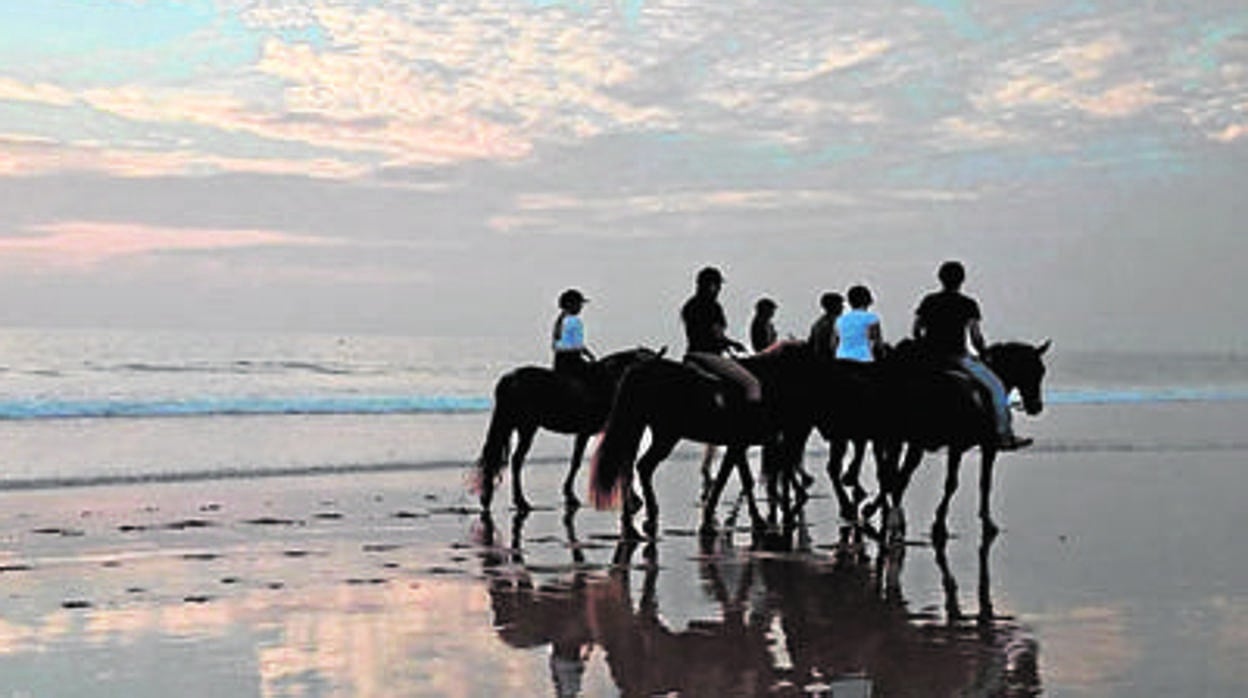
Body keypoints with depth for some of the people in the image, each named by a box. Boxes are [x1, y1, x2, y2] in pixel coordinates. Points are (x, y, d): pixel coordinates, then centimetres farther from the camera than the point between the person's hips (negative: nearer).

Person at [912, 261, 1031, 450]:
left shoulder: (928, 301, 8)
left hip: (930, 358, 5)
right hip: (957, 357, -5)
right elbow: (975, 336, -10)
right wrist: (984, 352, 7)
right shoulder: (968, 304, -5)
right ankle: (1005, 436, 1)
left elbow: (916, 330, 7)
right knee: (996, 386, 6)